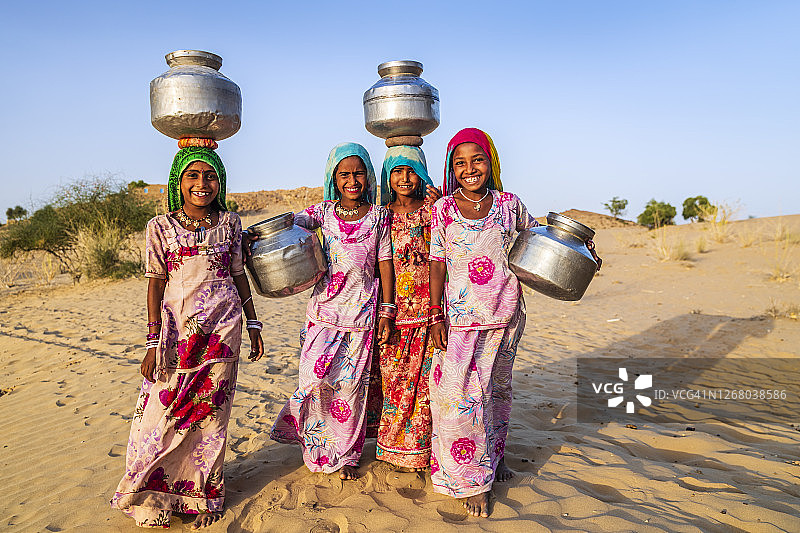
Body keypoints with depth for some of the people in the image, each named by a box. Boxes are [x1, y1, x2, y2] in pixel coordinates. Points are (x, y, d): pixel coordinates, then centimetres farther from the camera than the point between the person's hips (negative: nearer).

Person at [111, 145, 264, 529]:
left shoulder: (229, 223, 4)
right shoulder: (161, 227, 0)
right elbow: (156, 283, -2)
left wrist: (253, 323, 10)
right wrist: (153, 342, -6)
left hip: (223, 328, 1)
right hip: (177, 330, -1)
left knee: (210, 412, 8)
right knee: (162, 412, 1)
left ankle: (203, 495, 24)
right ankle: (154, 497, 24)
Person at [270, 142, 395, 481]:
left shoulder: (378, 216, 2)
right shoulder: (324, 211, 4)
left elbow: (385, 263, 2)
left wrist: (387, 311, -1)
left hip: (362, 311, -1)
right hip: (325, 307, 1)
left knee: (351, 383, 5)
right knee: (316, 377, -3)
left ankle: (346, 455, 24)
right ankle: (318, 448, 24)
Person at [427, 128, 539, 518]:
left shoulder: (508, 204, 3)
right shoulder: (443, 208, -1)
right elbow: (436, 263, -1)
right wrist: (435, 316, -6)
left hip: (504, 314, 2)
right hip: (461, 316, -2)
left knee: (497, 386, 15)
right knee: (459, 391, -4)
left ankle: (495, 453, 39)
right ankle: (473, 480, 12)